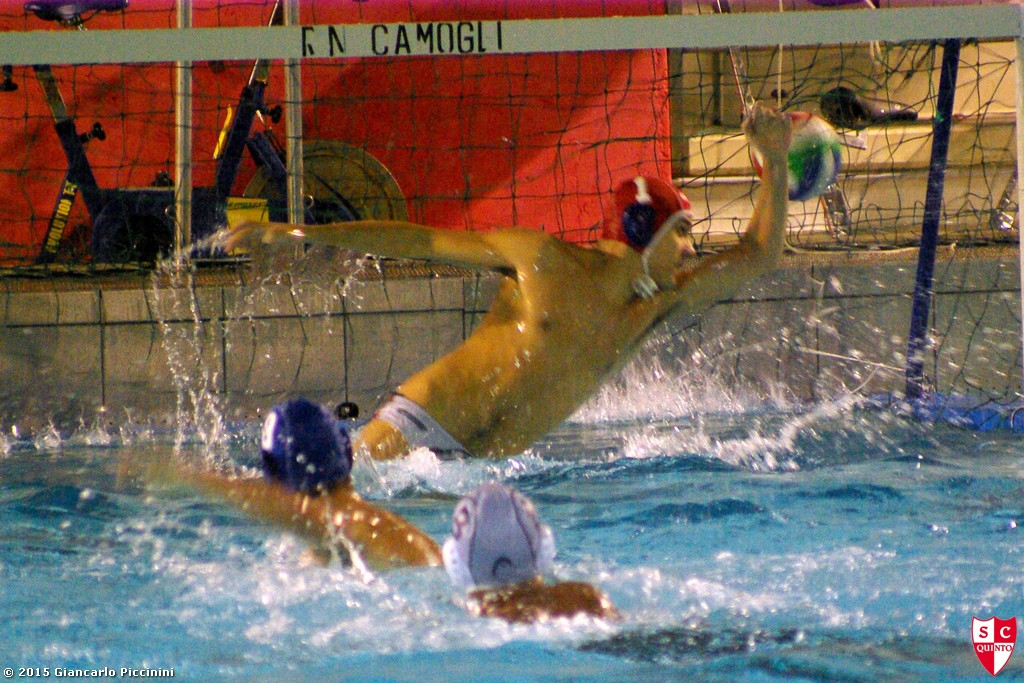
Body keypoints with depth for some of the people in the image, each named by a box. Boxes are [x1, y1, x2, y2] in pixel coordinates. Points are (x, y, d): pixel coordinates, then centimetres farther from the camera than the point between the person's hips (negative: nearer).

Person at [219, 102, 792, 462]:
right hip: (421, 423, -5)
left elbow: (759, 255, 15)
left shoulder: (660, 302, 12)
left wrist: (776, 163, 3)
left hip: (485, 462, 5)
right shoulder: (545, 259, -2)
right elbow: (422, 242, 2)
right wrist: (299, 235, 0)